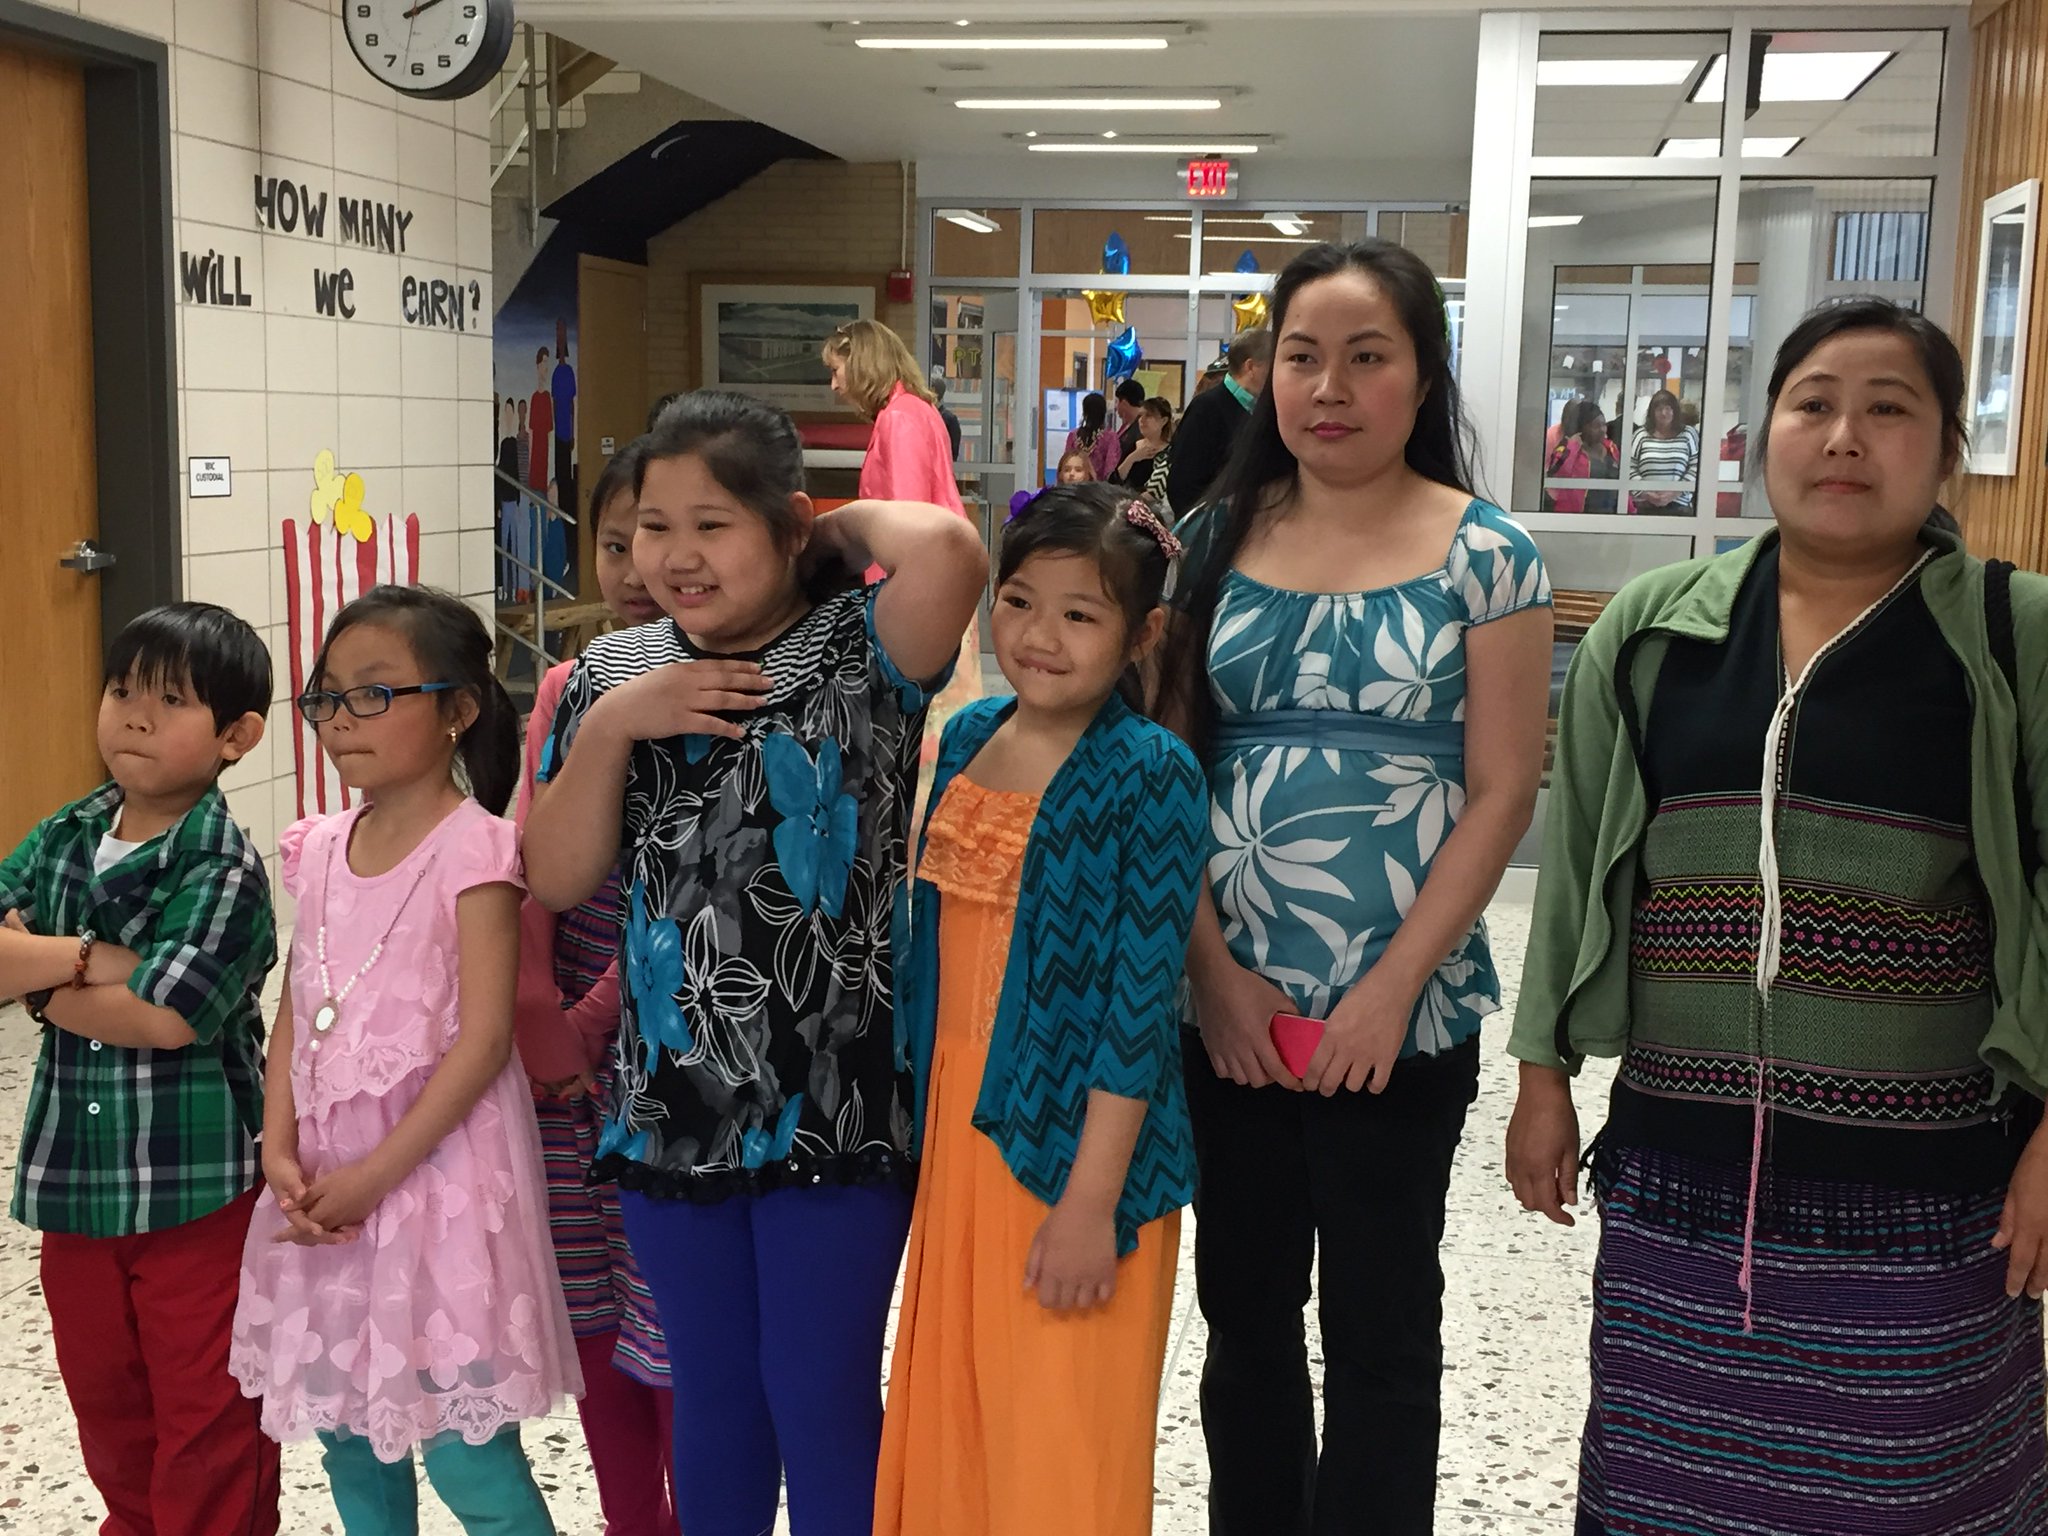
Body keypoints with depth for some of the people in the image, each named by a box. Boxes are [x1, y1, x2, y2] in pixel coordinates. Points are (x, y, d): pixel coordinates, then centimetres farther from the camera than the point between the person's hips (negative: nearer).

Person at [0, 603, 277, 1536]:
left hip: (198, 1192, -6)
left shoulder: (223, 871, -16)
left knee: (208, 1425, 8)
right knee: (108, 1409, 23)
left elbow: (164, 1016, -25)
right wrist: (89, 956, -21)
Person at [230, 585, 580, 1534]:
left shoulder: (474, 848, -13)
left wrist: (377, 1172, -17)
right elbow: (295, 1012, 9)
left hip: (435, 1164, -7)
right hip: (325, 1182, 7)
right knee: (346, 1435, 17)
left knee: (463, 1449, -2)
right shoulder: (320, 849, 7)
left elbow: (484, 1038, -16)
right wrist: (280, 1150, -4)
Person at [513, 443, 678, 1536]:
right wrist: (540, 1026, -10)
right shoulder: (567, 691, 8)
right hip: (570, 1050, 5)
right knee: (590, 1309, 14)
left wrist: (599, 1019, -13)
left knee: (675, 1324, 1)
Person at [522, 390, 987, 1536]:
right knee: (712, 1390, 20)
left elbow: (947, 547, -30)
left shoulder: (858, 651, -8)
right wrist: (609, 727, -11)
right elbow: (559, 879, 3)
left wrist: (842, 523, -10)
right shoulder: (615, 672, 5)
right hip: (672, 1102, 5)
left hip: (835, 1106, -4)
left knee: (822, 1396, 8)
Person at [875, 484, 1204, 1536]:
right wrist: (925, 1113, 15)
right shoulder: (968, 737, 6)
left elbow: (1142, 1000, -16)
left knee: (1061, 1451, 5)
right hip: (957, 1124, 6)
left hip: (1074, 1142, -6)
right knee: (950, 1417, 17)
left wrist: (1092, 1200, -18)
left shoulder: (1150, 774, -13)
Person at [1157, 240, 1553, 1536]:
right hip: (1227, 1001, 3)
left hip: (1400, 1013, -3)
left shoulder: (1486, 556, -5)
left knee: (1381, 1322, 10)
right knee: (1243, 1305, 15)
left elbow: (1501, 794, -7)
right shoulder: (1218, 539, 4)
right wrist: (1213, 966, -7)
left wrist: (1391, 991, -13)